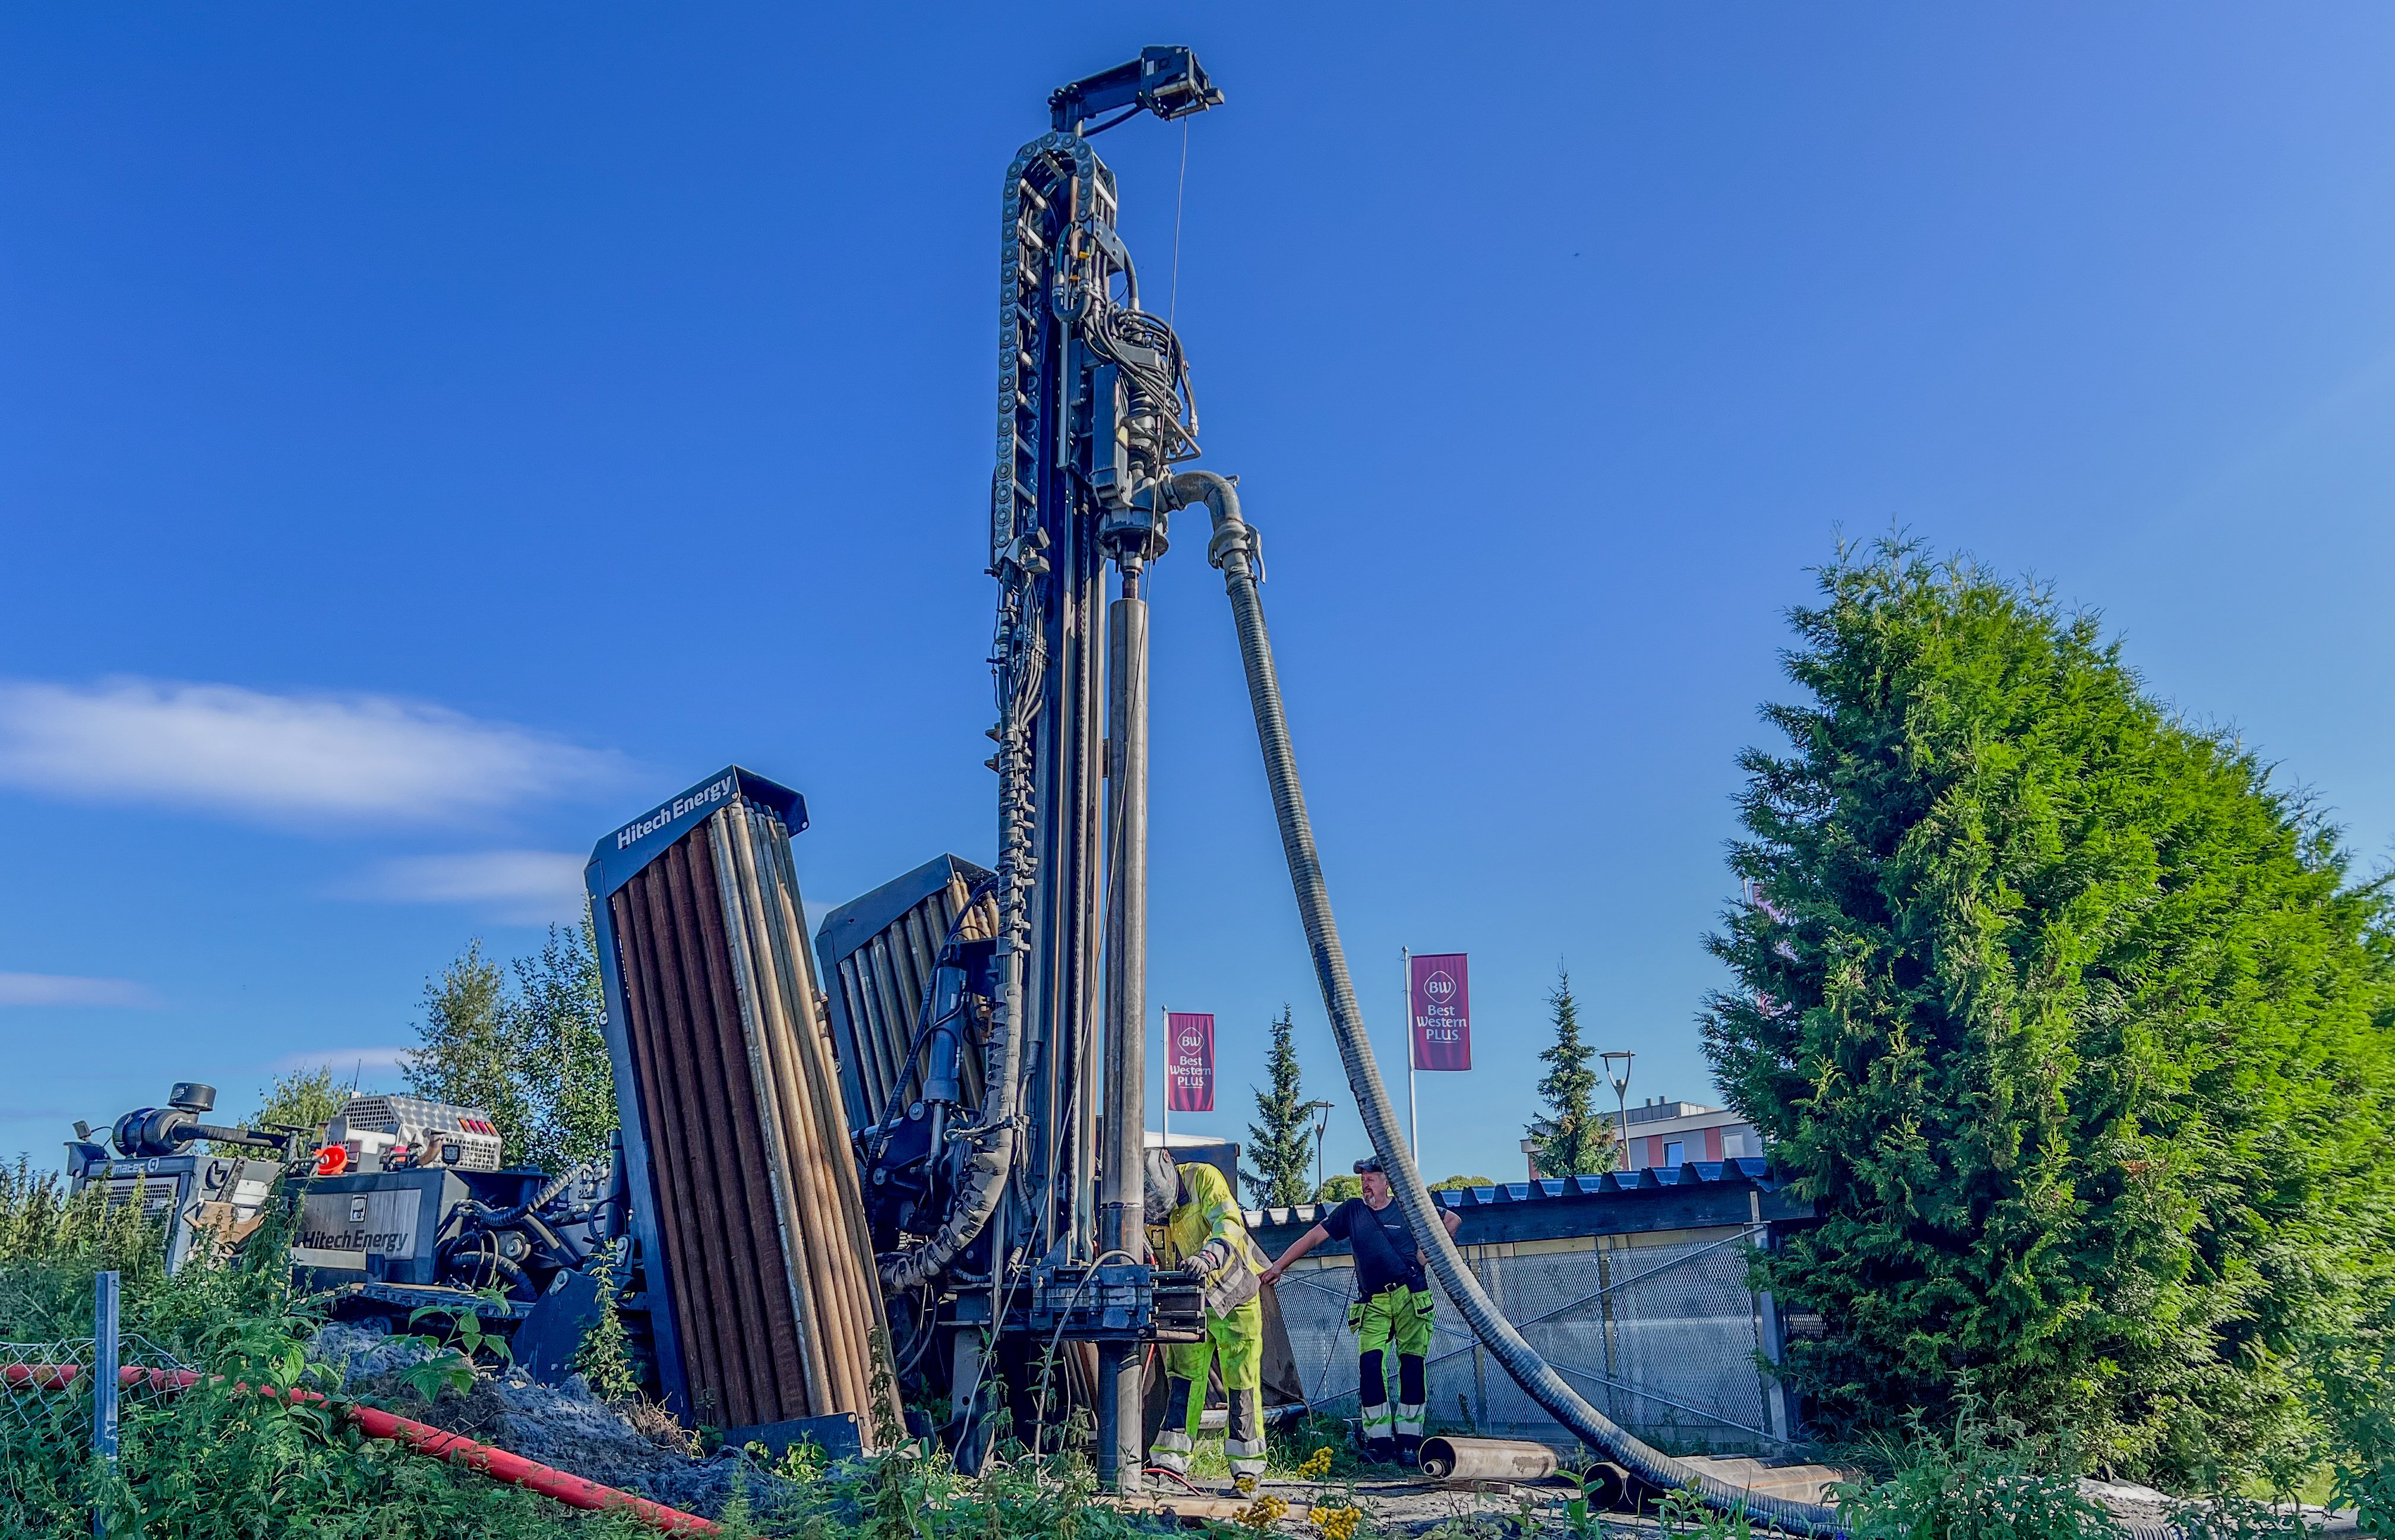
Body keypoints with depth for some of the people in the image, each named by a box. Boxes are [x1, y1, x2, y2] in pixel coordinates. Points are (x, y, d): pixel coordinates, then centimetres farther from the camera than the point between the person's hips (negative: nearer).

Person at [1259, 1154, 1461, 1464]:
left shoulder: (1408, 1208, 7)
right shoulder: (1352, 1210, 13)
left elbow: (1453, 1220, 16)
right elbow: (1314, 1237, 13)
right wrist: (1279, 1265, 9)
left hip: (1410, 1296, -2)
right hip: (1373, 1302, 2)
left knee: (1412, 1363, -6)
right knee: (1369, 1363, -13)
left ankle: (1409, 1439, 1)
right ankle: (1379, 1440, -8)